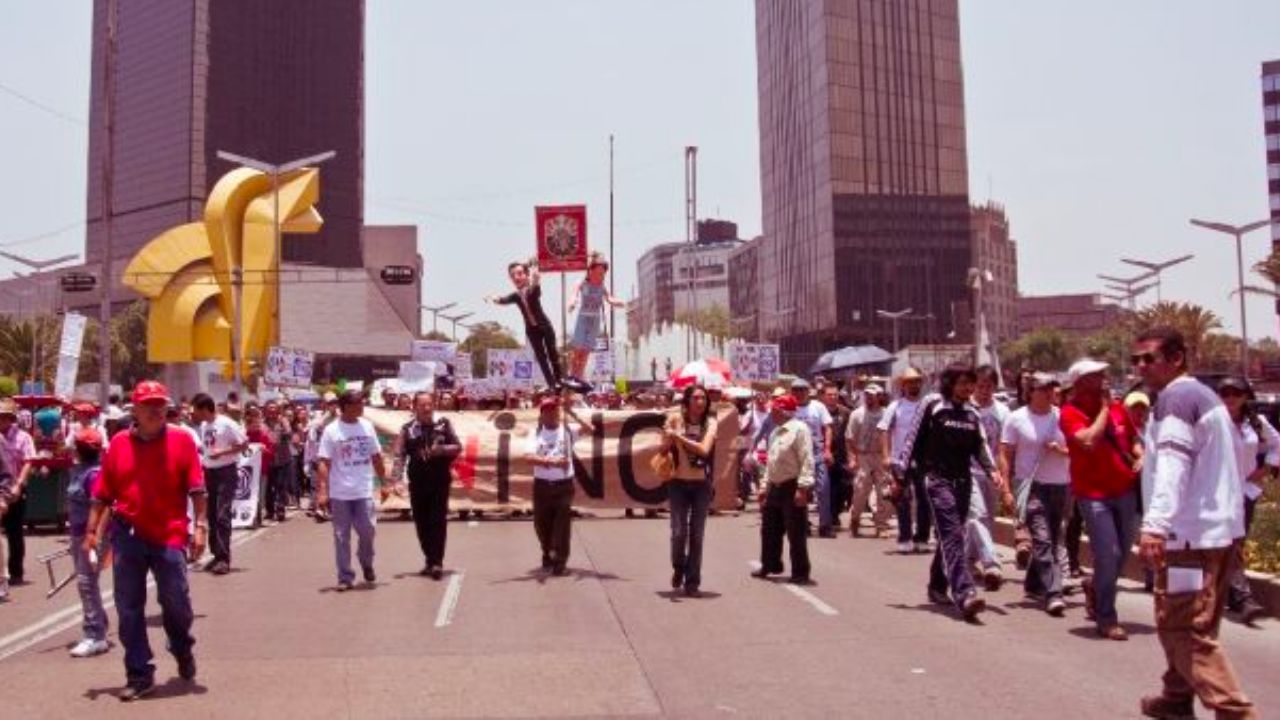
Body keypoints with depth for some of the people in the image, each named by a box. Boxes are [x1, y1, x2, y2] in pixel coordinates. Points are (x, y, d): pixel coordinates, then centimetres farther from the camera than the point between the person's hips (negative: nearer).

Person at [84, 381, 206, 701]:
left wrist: (200, 526, -10)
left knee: (175, 600, 3)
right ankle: (139, 674, 17)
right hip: (127, 535, 2)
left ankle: (182, 649, 34)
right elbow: (103, 493, 8)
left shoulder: (182, 441, -1)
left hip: (170, 535, -2)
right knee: (129, 608, 6)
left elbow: (196, 489, -4)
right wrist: (92, 530, 5)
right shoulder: (118, 444, 4)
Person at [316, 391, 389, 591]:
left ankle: (367, 564, 28)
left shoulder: (367, 426, 5)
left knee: (367, 531, 0)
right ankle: (345, 577, 13)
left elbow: (376, 457, 11)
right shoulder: (331, 430, -7)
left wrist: (384, 482, 10)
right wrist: (322, 491, -16)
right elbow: (324, 463, -9)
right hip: (339, 493, -2)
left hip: (364, 491, 3)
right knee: (342, 536, 5)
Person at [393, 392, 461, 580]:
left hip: (440, 480, -2)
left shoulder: (444, 424, 1)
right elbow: (400, 456, -1)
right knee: (421, 522, 8)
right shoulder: (408, 429, 1)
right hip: (417, 482, 2)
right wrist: (395, 479, -12)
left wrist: (442, 449, -16)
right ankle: (430, 560, 21)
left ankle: (437, 562, -5)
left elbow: (458, 447, 4)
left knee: (438, 521, -6)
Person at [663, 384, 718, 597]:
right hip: (678, 483, -1)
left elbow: (704, 449, -16)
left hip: (701, 484, 1)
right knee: (679, 532, -6)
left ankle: (692, 582, 15)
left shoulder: (710, 423, -2)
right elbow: (665, 448, 3)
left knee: (696, 535, 3)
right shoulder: (675, 419, -3)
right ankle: (678, 567, 25)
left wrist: (679, 436, -18)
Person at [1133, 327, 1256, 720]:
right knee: (1187, 625, 20)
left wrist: (1156, 524, -35)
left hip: (1191, 533, -10)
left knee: (1184, 630, -9)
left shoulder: (1175, 399, -12)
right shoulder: (1206, 396, 19)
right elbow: (1229, 457, 28)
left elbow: (1173, 464, -26)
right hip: (1223, 527, 10)